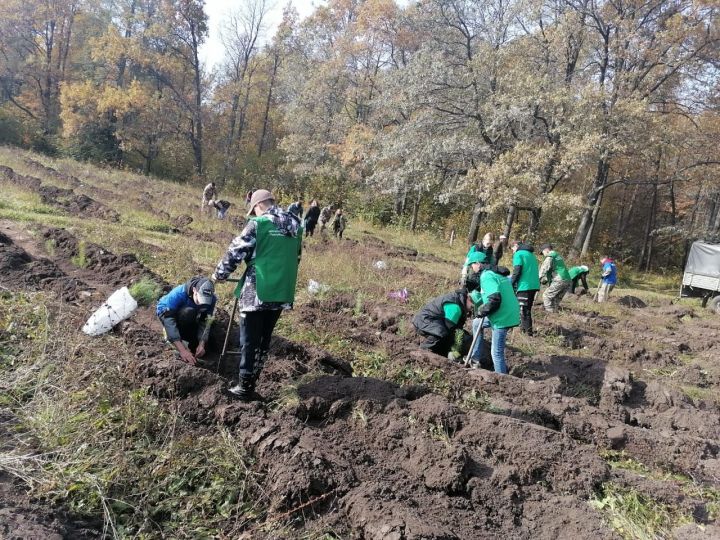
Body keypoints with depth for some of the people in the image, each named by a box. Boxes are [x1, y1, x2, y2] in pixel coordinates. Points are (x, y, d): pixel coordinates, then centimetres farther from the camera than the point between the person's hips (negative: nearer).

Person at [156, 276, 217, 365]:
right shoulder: (179, 293, -39)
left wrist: (202, 344, -40)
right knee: (187, 311, -37)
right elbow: (168, 319, -43)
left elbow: (205, 322, -23)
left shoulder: (211, 299, -27)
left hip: (189, 320, 4)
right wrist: (182, 350, -50)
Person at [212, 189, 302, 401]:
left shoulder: (258, 223, -9)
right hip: (282, 292, 6)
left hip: (256, 291, -6)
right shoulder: (295, 225, 10)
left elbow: (235, 251, -4)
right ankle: (251, 383, 24)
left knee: (249, 340, 5)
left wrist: (220, 274, 10)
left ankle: (244, 387, 11)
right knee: (264, 339, 16)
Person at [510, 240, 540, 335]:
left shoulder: (518, 254, -6)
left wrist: (511, 285, -7)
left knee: (523, 311, -2)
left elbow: (517, 271, -15)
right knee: (527, 309, 19)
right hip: (534, 285, 8)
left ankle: (527, 332, -3)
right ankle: (527, 330, 26)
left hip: (524, 286, -8)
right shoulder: (531, 254, 19)